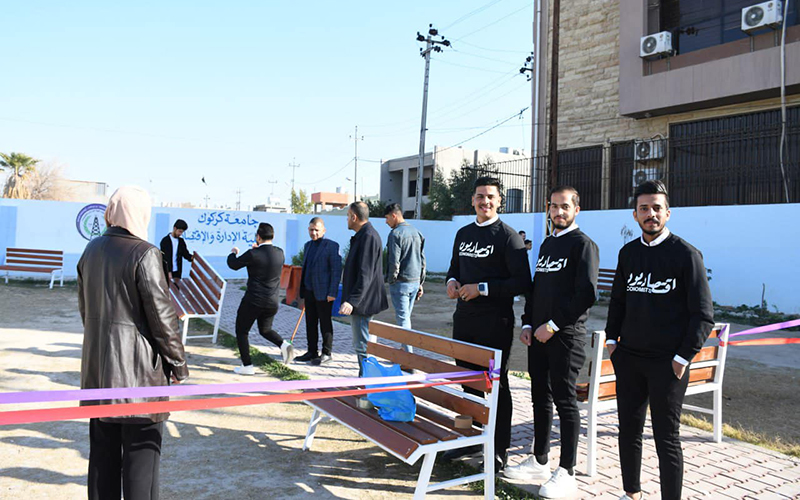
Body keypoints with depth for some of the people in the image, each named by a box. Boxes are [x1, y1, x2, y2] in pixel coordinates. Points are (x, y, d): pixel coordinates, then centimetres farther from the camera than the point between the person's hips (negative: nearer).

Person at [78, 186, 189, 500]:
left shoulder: (92, 249, 6)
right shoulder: (145, 254, -16)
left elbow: (84, 306, 15)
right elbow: (162, 315, -16)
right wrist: (178, 364, -6)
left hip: (97, 364, 7)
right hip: (138, 367, -7)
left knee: (103, 447, 17)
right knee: (141, 450, 3)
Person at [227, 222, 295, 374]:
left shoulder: (253, 254, -18)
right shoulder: (280, 253, -1)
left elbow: (233, 265, -4)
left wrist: (233, 253, 18)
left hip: (253, 301, -5)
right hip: (272, 303, 6)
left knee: (241, 332, 14)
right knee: (265, 330, 26)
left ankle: (247, 366, 14)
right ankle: (283, 344, -1)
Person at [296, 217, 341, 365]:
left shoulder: (331, 246, -9)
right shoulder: (307, 245, 15)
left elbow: (336, 270, -13)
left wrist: (332, 293, -17)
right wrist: (302, 292, 17)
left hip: (323, 293, -7)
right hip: (309, 291, 7)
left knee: (325, 323, 2)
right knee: (310, 323, 11)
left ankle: (327, 353, 12)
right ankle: (312, 352, 21)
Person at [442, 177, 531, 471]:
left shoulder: (508, 236, -9)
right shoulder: (463, 234, 12)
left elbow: (522, 283, -14)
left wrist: (482, 288, -20)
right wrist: (452, 281, 1)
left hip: (495, 323, -7)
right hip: (464, 317, 7)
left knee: (496, 385, 3)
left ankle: (500, 451, 16)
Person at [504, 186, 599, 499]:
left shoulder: (583, 244, -7)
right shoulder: (547, 244, 17)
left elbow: (587, 294, -16)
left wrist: (553, 324, -16)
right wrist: (528, 324, 8)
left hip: (565, 336, -7)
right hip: (538, 334, 7)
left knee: (564, 401, 0)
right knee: (540, 398, 13)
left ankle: (566, 473, 11)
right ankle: (539, 462, 26)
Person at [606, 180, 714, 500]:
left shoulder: (686, 254, -8)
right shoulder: (628, 252, 8)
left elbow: (703, 315, -8)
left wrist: (683, 357, -12)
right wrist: (612, 339, 9)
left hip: (667, 362, -5)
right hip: (628, 359, 5)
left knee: (666, 438, 3)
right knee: (628, 430, 14)